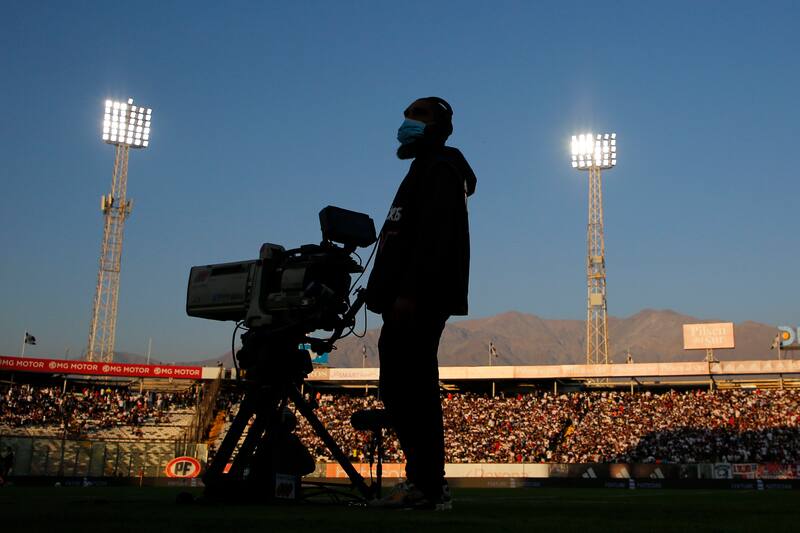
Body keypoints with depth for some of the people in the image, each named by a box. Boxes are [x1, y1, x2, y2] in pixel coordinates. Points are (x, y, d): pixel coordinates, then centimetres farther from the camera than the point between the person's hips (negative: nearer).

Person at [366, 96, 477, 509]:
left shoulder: (439, 170, -5)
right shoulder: (429, 170, 26)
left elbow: (433, 238, -19)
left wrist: (409, 293, -25)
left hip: (418, 301, -11)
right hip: (416, 302, 11)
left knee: (409, 389, -12)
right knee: (403, 388, 10)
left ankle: (427, 485, -9)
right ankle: (425, 480, 14)